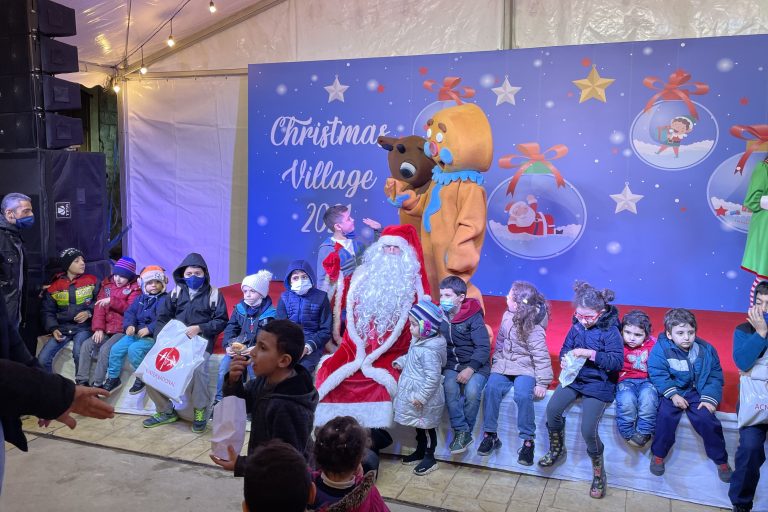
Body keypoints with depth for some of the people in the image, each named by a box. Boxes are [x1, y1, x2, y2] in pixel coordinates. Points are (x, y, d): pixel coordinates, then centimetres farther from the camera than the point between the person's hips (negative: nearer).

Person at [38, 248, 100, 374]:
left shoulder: (92, 281, 2)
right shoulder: (54, 286, 6)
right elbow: (47, 311, 11)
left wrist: (89, 312, -13)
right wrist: (53, 329, -4)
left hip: (84, 327, -3)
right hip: (62, 328, 3)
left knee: (79, 353, -30)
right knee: (43, 359, -11)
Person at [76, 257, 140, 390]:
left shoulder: (134, 289, -2)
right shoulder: (107, 285, 12)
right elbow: (99, 308, 5)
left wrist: (111, 301, -21)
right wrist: (98, 328, -5)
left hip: (122, 331, -6)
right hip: (106, 330, 6)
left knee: (105, 349, -25)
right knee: (86, 345, -12)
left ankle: (97, 384, -16)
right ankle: (82, 381, -7)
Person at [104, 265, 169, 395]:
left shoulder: (165, 300, -7)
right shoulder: (140, 299, 15)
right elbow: (130, 313, 8)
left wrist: (149, 329, -27)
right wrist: (129, 325, -12)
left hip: (153, 335, -7)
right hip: (136, 333, 7)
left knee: (134, 349, -29)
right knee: (116, 349, -5)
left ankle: (141, 377, -9)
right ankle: (113, 378, 13)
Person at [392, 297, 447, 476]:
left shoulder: (428, 351, -29)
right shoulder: (419, 342, 0)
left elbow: (433, 378, -29)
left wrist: (421, 397, -25)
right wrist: (401, 361, 10)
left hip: (425, 396, -9)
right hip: (415, 392, 9)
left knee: (427, 427, 8)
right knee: (419, 425, 23)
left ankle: (430, 458, 23)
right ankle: (420, 451, 40)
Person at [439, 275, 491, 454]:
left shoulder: (474, 317, -10)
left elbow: (484, 348, -13)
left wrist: (470, 369, -25)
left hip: (475, 364, -3)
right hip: (452, 364, 3)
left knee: (472, 391, -30)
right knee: (449, 387, -28)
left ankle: (464, 432, -8)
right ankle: (461, 431, -17)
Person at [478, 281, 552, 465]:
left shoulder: (533, 327, -16)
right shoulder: (507, 316, 4)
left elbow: (541, 355, -15)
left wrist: (542, 382, -18)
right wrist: (496, 361, 14)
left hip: (525, 368, -5)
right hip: (504, 364, 5)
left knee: (523, 395, -32)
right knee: (492, 388, -22)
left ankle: (528, 441, -16)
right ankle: (490, 434, -11)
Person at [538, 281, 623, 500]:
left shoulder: (610, 331, -11)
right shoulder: (577, 326, 4)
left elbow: (617, 361, -17)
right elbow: (565, 348, 15)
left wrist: (591, 353, -27)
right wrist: (565, 359, -8)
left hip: (598, 383, -5)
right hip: (574, 377, 5)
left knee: (588, 430, -18)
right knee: (552, 409, -18)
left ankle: (598, 472, 9)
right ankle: (557, 450, 10)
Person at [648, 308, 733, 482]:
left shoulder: (706, 349, -1)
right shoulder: (661, 349, -9)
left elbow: (715, 376, 2)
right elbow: (657, 375, -12)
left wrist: (710, 397, -11)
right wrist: (672, 394, -22)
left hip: (697, 392, 2)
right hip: (672, 391, -1)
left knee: (706, 418, -22)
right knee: (666, 415, -27)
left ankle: (721, 459, 1)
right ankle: (658, 454, -6)